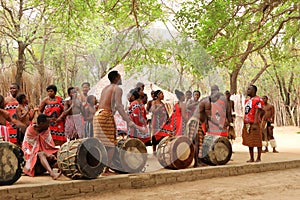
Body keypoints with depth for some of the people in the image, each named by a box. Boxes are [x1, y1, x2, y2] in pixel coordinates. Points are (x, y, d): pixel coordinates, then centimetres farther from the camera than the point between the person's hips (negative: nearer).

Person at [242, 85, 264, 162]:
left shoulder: (257, 100, -9)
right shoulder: (247, 100, 18)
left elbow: (257, 112, -17)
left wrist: (255, 123, -24)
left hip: (254, 124, -9)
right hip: (247, 124, 9)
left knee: (257, 142, -1)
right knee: (249, 142, 10)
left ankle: (259, 158, 5)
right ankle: (251, 158, 16)